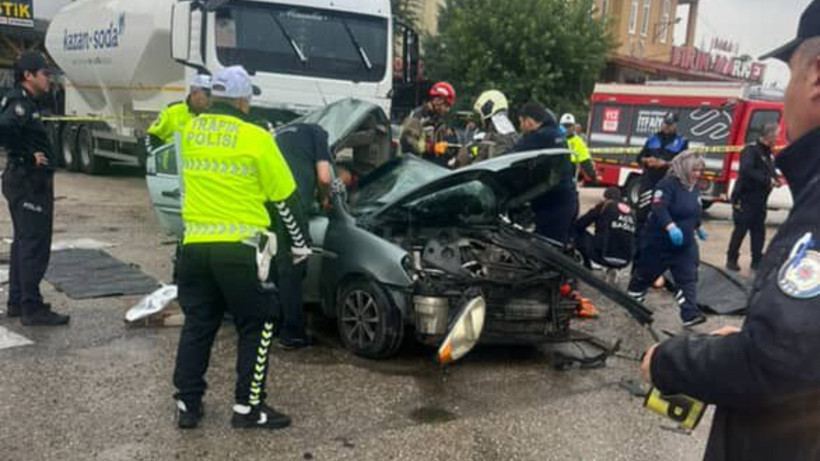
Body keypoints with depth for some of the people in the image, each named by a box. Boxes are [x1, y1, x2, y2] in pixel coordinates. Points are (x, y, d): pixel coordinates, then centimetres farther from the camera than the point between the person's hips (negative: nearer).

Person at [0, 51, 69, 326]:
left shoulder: (26, 103, 15)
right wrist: (28, 156, -24)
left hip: (29, 182, 11)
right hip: (28, 182, -11)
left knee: (24, 242, 17)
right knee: (35, 244, -7)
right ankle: (32, 308, -2)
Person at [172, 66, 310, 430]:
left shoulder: (191, 131, 7)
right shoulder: (255, 138, -8)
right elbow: (285, 197, -2)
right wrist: (300, 241, 9)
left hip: (195, 244, 6)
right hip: (239, 247, -5)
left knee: (197, 323, 16)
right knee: (256, 326, 8)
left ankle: (187, 404, 20)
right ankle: (248, 407, 10)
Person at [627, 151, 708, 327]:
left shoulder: (693, 188, 9)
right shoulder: (668, 184, -18)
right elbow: (659, 209, -32)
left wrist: (698, 228, 36)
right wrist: (671, 227, -44)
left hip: (685, 245, 7)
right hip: (659, 242, -7)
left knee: (688, 278, -4)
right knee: (646, 274, 11)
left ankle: (690, 314, -7)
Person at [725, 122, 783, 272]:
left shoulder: (768, 153, 13)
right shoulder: (751, 150, -15)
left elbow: (770, 172, 20)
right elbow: (747, 171, -30)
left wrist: (775, 179, -3)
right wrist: (768, 180, -28)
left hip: (760, 201, 8)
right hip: (744, 199, -8)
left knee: (759, 231, 8)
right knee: (740, 230, -1)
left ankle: (757, 261, 15)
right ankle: (731, 260, 10)